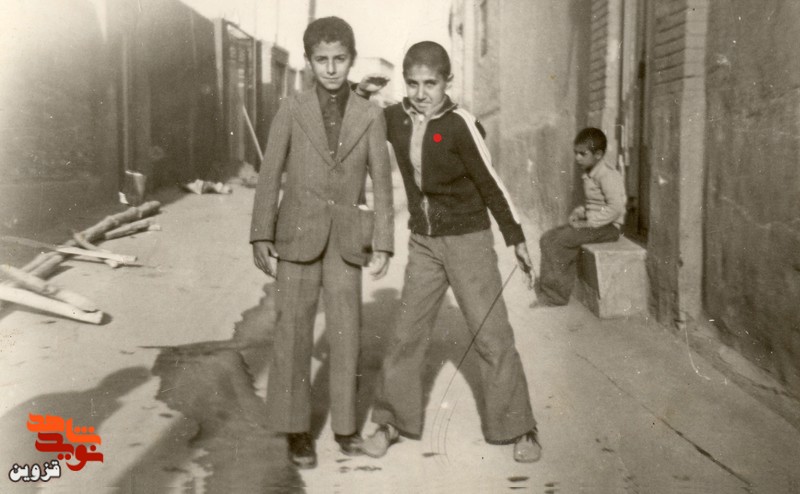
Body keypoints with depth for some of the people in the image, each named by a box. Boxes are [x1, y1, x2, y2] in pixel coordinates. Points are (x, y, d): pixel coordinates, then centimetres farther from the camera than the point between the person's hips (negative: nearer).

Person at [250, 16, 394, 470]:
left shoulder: (371, 116, 2)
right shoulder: (291, 111, -1)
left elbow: (382, 184, 1)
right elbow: (270, 175, -2)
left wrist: (383, 244, -6)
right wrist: (261, 236, -8)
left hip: (345, 240, 1)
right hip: (298, 235, -1)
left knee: (347, 331, 4)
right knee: (294, 330, 0)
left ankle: (344, 421, 19)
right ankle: (296, 427, 13)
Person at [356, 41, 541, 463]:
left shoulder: (459, 124, -15)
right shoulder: (395, 119, -1)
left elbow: (490, 183, -9)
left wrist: (515, 237, -5)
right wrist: (359, 95, -1)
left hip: (468, 239, -4)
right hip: (423, 242, 4)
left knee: (492, 335, -1)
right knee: (407, 333, 6)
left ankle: (518, 429, 11)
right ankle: (390, 421, 20)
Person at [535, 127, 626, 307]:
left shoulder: (607, 175, -14)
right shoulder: (589, 174, 15)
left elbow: (615, 207, -24)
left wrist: (587, 222, -23)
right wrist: (579, 212, 4)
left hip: (607, 226, -10)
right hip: (590, 222, 10)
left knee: (557, 241, -21)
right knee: (548, 238, -4)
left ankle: (554, 295, -11)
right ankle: (549, 291, -6)